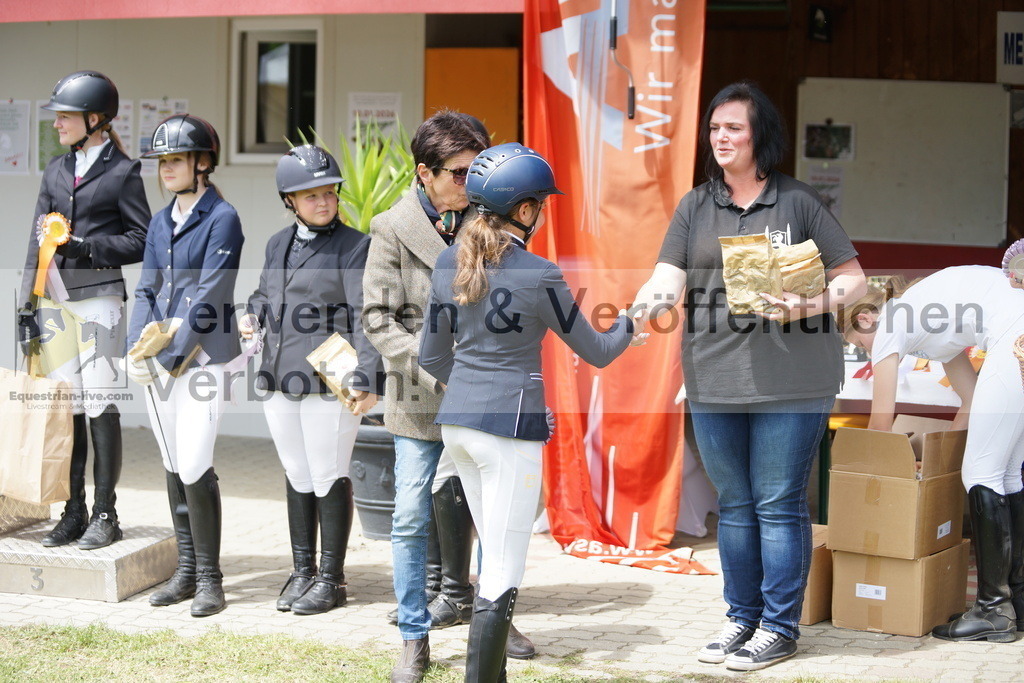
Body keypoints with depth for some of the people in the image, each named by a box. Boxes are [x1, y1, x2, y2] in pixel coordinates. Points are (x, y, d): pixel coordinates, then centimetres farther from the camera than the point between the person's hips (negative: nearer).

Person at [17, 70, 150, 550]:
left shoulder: (122, 173, -1)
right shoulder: (56, 171, 15)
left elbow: (142, 240, -4)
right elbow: (38, 241, 15)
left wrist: (87, 248, -14)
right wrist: (27, 303, 9)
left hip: (99, 298, -5)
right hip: (54, 300, 5)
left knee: (100, 406, -5)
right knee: (64, 407, 5)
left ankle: (105, 514, 3)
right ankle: (73, 512, 12)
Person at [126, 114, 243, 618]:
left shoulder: (221, 219, -7)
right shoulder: (160, 223, 15)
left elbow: (209, 297, -12)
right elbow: (146, 291, 14)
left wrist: (174, 357, -15)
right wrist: (136, 350, 0)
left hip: (202, 357, -7)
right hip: (158, 363, 7)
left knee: (194, 468, -11)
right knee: (173, 469, 10)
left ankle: (209, 578, -1)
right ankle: (186, 572, 18)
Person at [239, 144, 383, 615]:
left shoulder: (354, 246, -6)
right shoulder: (278, 244, 13)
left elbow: (364, 318, -12)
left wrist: (366, 378, -22)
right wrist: (254, 316, 4)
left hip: (329, 381, -6)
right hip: (280, 380, 6)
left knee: (329, 477, 0)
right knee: (297, 475, 15)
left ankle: (331, 579, 11)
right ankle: (302, 571, 26)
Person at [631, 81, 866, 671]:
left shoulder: (799, 202, 0)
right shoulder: (695, 208, 10)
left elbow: (853, 279, 1)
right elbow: (669, 279, 0)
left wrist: (808, 307, -17)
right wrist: (646, 305, -22)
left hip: (790, 382, -4)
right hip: (714, 381, 4)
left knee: (779, 505, -1)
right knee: (735, 506, 13)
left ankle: (780, 627, 9)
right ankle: (742, 617, 24)